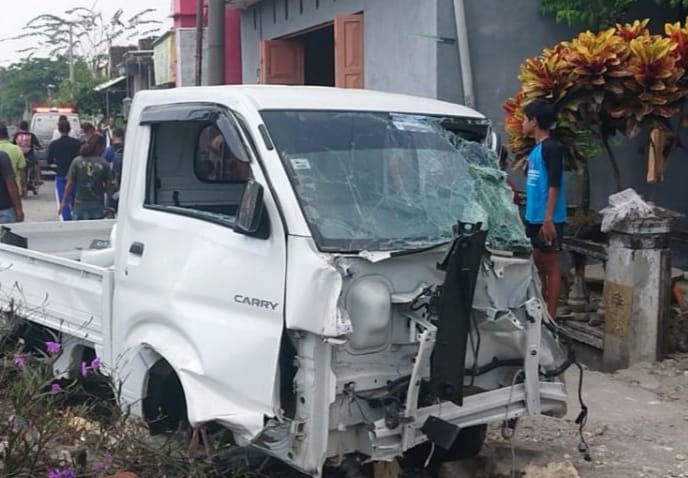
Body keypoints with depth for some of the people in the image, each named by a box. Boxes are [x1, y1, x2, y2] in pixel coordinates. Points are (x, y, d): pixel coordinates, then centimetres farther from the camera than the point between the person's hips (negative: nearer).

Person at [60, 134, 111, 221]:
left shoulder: (77, 162, -5)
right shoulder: (104, 164, -7)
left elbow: (70, 183, -3)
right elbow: (107, 185, -1)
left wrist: (64, 201, 5)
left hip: (80, 205, 1)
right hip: (98, 206, -1)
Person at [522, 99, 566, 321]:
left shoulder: (551, 147, -13)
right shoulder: (536, 149, 14)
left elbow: (554, 185, -18)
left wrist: (548, 219, -22)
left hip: (547, 220, -9)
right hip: (534, 217, 9)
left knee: (551, 267, -2)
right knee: (538, 265, 15)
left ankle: (550, 316, 3)